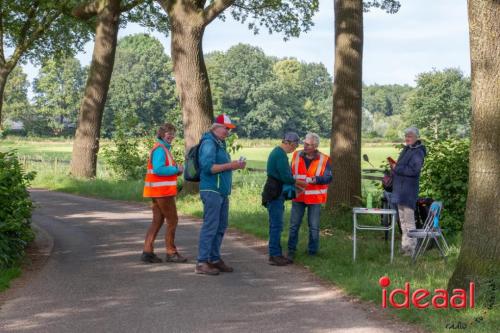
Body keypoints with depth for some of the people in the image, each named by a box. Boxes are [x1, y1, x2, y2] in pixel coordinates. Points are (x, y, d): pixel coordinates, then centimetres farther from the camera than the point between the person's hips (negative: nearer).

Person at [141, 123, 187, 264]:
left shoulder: (164, 148, 17)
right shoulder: (160, 149, -14)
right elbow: (158, 169, -25)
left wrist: (176, 168, 5)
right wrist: (176, 169, -16)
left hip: (160, 191, 10)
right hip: (162, 191, -10)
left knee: (157, 221, 10)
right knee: (172, 221, -2)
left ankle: (147, 252, 9)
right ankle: (171, 253, 4)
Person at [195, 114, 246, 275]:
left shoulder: (220, 143, 19)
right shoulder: (209, 143, -11)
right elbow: (208, 167, -21)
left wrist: (235, 165, 7)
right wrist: (230, 165, -20)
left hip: (222, 191, 10)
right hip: (211, 190, -10)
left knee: (221, 226, 12)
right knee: (210, 226, -9)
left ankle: (215, 259, 21)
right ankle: (202, 263, -6)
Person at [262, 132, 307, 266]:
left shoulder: (277, 152, 17)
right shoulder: (281, 155, -17)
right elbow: (286, 177, -19)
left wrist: (295, 184, 16)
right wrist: (300, 183, -4)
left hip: (276, 193, 11)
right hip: (275, 194, -11)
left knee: (275, 225, 14)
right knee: (277, 225, -7)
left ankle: (275, 254, 19)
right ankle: (275, 256, -4)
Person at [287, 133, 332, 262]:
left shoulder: (324, 159, -6)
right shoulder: (296, 156, 2)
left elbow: (328, 177, -10)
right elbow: (290, 174, 12)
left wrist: (317, 179, -28)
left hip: (314, 198, -2)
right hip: (298, 196, 2)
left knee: (314, 227, 6)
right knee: (294, 225, 5)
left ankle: (312, 252, 17)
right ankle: (291, 251, 14)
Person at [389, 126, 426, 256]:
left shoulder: (418, 152, -12)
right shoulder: (405, 150, 17)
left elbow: (413, 170, -22)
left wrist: (397, 168, -17)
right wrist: (394, 166, 5)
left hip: (409, 190, -10)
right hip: (400, 188, 10)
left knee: (409, 219, -8)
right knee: (402, 219, 14)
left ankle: (411, 247, -5)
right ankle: (405, 245, 22)